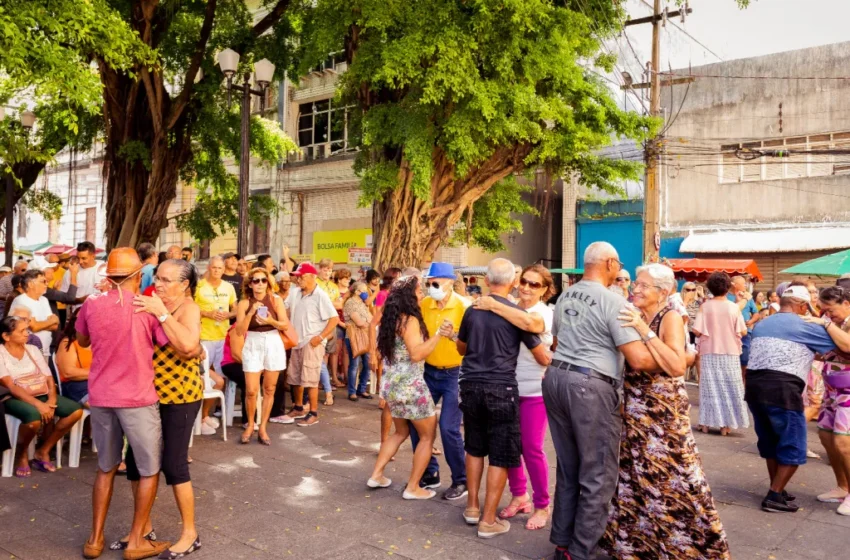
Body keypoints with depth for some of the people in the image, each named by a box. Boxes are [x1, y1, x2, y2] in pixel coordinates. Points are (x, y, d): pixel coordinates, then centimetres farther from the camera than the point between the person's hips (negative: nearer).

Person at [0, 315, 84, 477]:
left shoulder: (32, 349, 11)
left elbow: (49, 378, 6)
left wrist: (51, 400, -14)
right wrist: (38, 404, -28)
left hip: (40, 395, 6)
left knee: (76, 410, -15)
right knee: (34, 416, -38)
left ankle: (43, 452, 0)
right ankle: (21, 456, -6)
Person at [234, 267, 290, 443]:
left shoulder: (276, 300, -2)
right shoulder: (244, 303, -3)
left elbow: (285, 325, -4)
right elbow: (240, 331, -8)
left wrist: (271, 321, -23)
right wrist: (251, 313, -20)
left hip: (273, 345, 1)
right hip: (252, 346, -1)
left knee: (269, 389, 6)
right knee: (251, 391, -6)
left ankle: (263, 428, 17)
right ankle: (250, 425, 17)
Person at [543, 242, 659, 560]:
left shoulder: (565, 296, 13)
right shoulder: (614, 301, -12)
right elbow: (639, 360, -17)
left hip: (556, 379, 8)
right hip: (591, 387, -8)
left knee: (568, 470, 18)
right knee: (598, 477, 4)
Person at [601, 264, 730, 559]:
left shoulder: (670, 317, -14)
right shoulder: (635, 316, 6)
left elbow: (677, 367, -28)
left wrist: (644, 330, -29)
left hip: (663, 412, -7)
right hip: (634, 408, 7)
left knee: (672, 479, 2)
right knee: (635, 476, 15)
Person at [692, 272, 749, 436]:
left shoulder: (705, 306, -8)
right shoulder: (734, 307, -7)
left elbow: (697, 331, -11)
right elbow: (743, 332, -6)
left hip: (709, 352, 0)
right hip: (730, 353, 0)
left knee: (710, 387, 9)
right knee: (728, 388, 8)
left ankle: (706, 423, 12)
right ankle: (725, 425, 10)